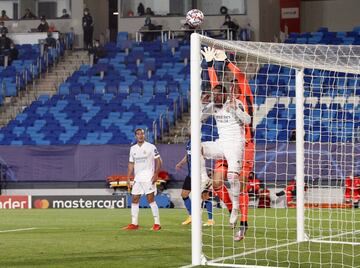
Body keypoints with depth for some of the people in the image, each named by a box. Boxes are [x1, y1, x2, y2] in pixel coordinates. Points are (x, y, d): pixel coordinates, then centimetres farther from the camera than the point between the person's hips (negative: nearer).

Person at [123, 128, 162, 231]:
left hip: (148, 177, -6)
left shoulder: (151, 147, -4)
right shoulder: (133, 149, 12)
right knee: (134, 200, 4)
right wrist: (128, 178, 10)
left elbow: (158, 161, -5)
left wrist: (156, 174, -14)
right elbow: (131, 164, 17)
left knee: (151, 199, -9)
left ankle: (157, 223, -5)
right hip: (137, 179, 6)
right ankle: (134, 224, 10)